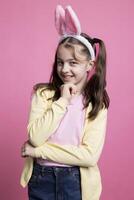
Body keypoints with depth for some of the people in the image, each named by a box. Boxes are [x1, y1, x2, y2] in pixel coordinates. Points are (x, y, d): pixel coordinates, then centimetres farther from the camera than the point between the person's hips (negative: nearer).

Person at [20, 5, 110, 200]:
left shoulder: (97, 104, -7)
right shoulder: (43, 93, -5)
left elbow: (90, 155, -16)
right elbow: (35, 138, -16)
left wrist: (38, 151, -16)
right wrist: (62, 101, -18)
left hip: (77, 182, 0)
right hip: (41, 179, 1)